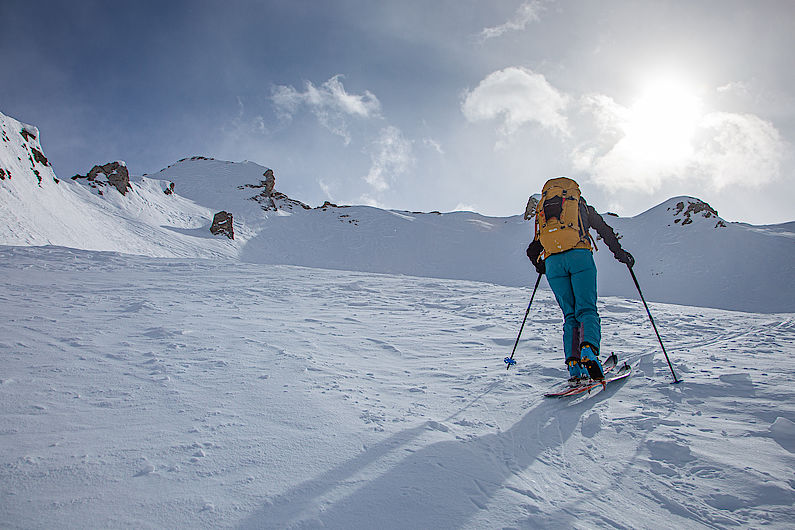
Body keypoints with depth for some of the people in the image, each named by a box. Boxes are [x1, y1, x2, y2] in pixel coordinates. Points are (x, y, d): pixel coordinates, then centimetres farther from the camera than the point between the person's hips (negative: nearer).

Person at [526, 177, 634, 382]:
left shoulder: (541, 211, 30)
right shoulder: (580, 204, 25)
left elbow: (532, 251, 28)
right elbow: (604, 230, 22)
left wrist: (540, 266, 46)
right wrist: (620, 253, 31)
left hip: (552, 262, 3)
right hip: (579, 255, -2)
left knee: (570, 315, 8)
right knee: (587, 309, -5)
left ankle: (573, 364, -6)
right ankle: (588, 349, -34)